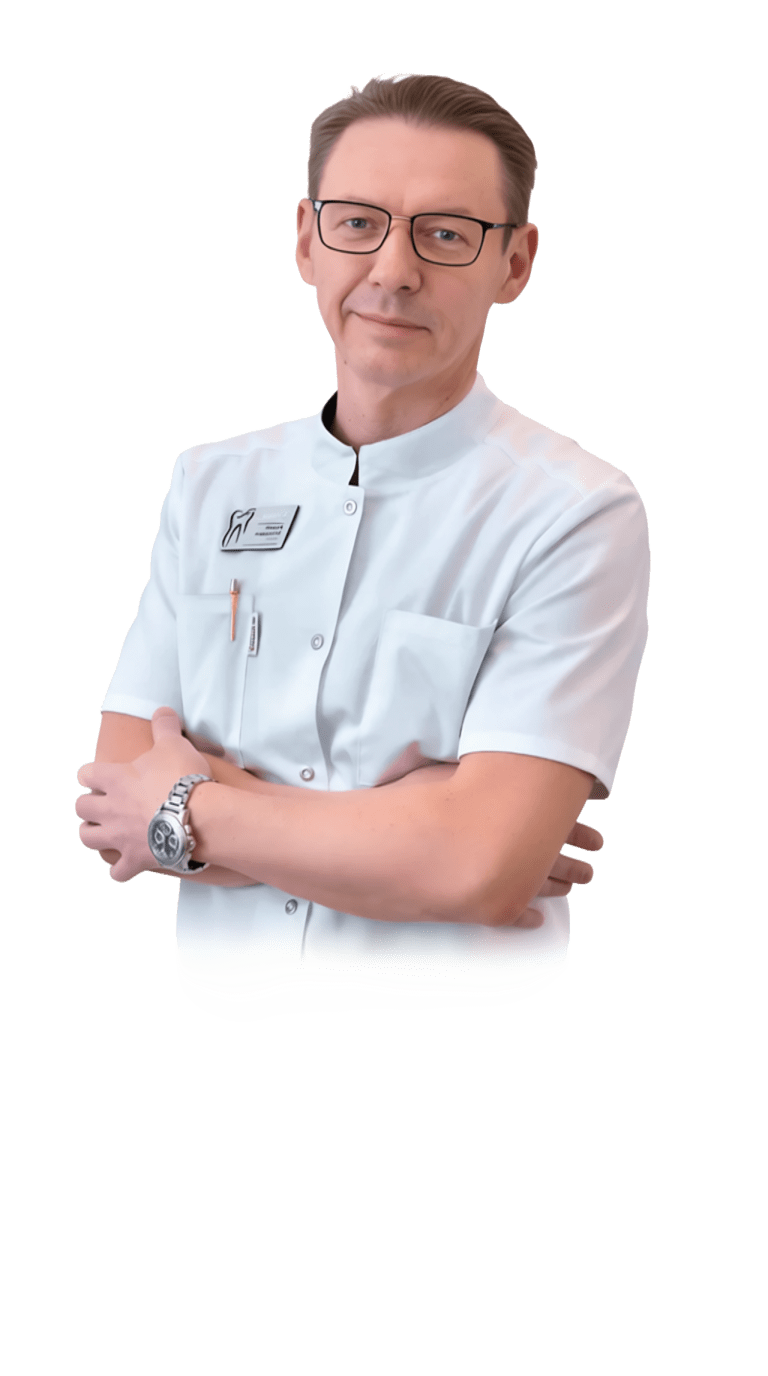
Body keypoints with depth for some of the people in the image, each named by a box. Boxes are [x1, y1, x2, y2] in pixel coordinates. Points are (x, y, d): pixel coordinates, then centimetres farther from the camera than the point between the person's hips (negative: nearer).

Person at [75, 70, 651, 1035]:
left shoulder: (576, 513, -8)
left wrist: (192, 811, -5)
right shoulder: (211, 484, 9)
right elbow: (113, 803, 2)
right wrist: (380, 831, -12)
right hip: (216, 1050, 3)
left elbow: (483, 870, -18)